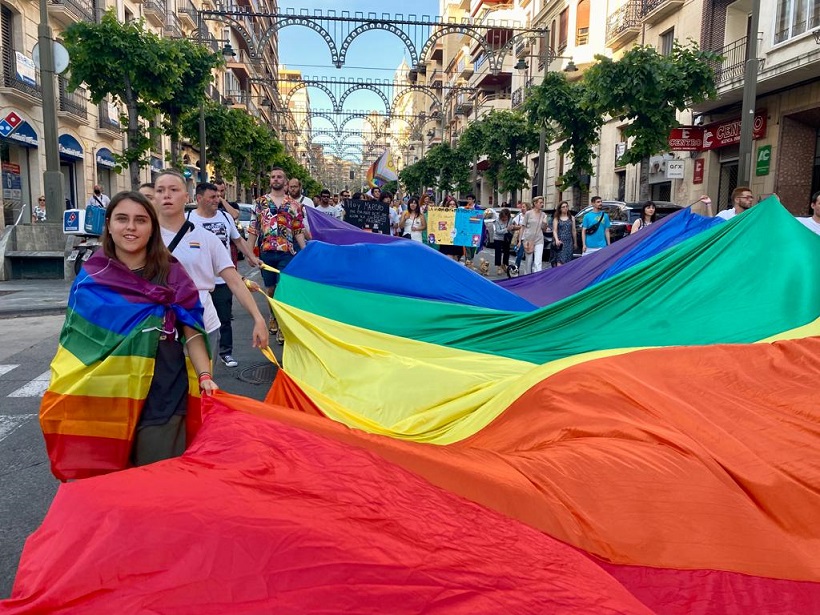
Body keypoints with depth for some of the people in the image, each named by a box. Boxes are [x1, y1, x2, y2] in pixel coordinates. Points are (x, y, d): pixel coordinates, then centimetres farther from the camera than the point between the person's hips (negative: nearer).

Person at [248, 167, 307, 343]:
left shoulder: (294, 205, 6)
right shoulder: (261, 202, 8)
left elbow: (299, 231, 5)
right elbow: (253, 228, 7)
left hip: (286, 252, -2)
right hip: (266, 251, 2)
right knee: (270, 288, 12)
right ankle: (274, 317, 33)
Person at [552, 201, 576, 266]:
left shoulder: (571, 218, 13)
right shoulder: (556, 218, 5)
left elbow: (573, 231, 14)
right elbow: (554, 230, -2)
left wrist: (575, 242, 14)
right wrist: (556, 240, -18)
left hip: (569, 242, 3)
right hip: (560, 242, -3)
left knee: (567, 262, 2)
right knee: (560, 262, -14)